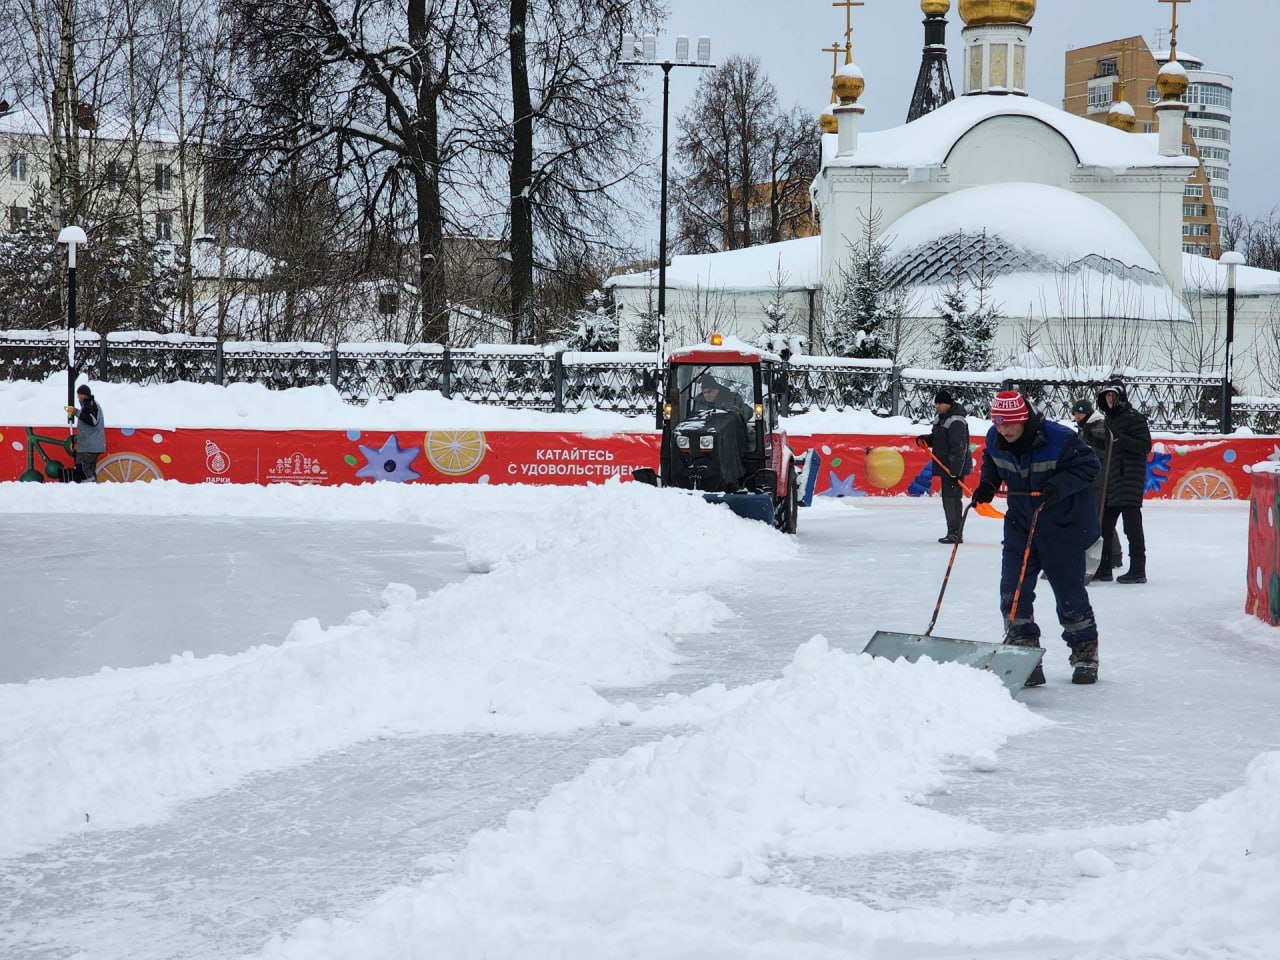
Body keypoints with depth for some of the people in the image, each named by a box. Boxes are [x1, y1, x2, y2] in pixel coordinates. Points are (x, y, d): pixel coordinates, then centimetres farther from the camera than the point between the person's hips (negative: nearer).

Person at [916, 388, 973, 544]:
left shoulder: (955, 421, -19)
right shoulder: (941, 418, 13)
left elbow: (959, 447, -24)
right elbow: (937, 438, 27)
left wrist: (955, 469, -28)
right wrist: (925, 440, 7)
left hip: (955, 467, -10)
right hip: (945, 466, 10)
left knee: (952, 498, -12)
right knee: (948, 498, 14)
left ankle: (956, 533, -9)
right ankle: (953, 532, 22)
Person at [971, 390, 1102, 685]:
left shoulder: (1059, 439, -25)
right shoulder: (995, 439, -8)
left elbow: (1088, 466, -16)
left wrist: (1059, 485, -30)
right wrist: (988, 483, -4)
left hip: (1064, 526, -5)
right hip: (1021, 524, 5)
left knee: (1069, 592, 4)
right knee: (1013, 591, -5)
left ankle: (1085, 654, 23)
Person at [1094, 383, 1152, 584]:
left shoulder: (1133, 417, -7)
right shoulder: (1107, 420, 18)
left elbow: (1146, 446, -14)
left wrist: (1121, 439, -24)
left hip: (1130, 479, -9)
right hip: (1111, 480, 9)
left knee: (1132, 525, -8)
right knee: (1104, 524, 10)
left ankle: (1138, 570, -5)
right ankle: (1103, 568, 18)